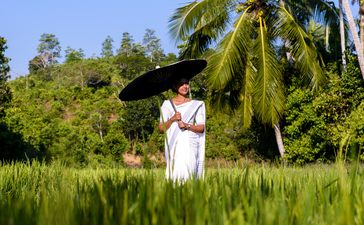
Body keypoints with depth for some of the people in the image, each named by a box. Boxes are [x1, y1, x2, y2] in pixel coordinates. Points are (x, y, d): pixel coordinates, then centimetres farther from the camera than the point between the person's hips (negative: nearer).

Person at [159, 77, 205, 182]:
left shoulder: (196, 105, 13)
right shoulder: (167, 105, 9)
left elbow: (201, 128, 8)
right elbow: (161, 129, 5)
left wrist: (187, 126, -8)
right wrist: (172, 119, -12)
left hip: (190, 145, 1)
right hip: (174, 145, -1)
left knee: (188, 172, -12)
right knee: (175, 173, -15)